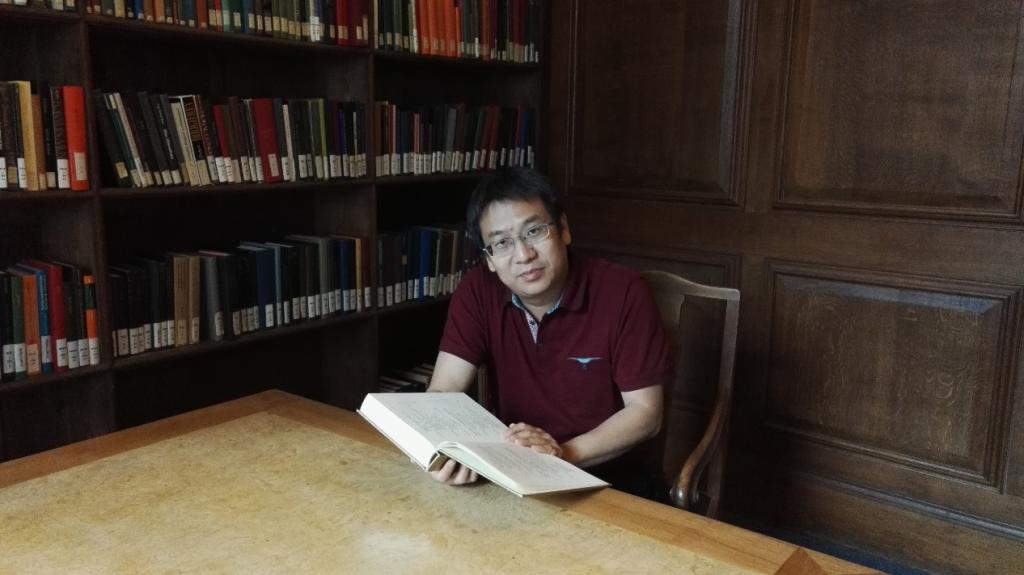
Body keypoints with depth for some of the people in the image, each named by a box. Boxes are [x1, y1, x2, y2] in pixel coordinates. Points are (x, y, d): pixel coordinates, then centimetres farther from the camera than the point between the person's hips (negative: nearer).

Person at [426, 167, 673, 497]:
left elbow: (644, 412, -13)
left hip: (606, 479, -1)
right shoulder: (478, 291, -6)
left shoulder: (623, 293, -15)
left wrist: (563, 454, -27)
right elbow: (443, 392, -10)